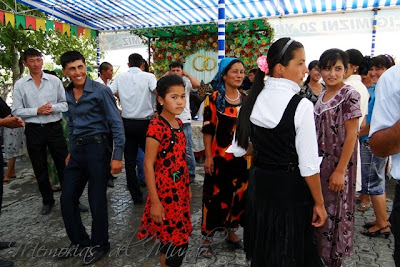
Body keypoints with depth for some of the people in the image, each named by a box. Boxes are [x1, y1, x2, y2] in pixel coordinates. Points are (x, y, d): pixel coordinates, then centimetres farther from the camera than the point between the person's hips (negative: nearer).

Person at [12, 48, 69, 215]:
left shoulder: (54, 81, 0)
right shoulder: (20, 85, 0)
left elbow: (65, 104, 3)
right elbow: (16, 111, -1)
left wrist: (53, 108, -15)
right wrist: (37, 110, -14)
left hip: (54, 128, -1)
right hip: (34, 130, 1)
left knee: (63, 165, 5)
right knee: (40, 169, 12)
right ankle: (48, 201, 29)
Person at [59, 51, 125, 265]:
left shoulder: (100, 91, -11)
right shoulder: (69, 94, 9)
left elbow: (116, 124, -12)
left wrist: (117, 156, -16)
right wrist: (71, 151, 21)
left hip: (97, 148, -7)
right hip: (77, 150, 7)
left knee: (96, 200, 3)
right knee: (67, 198, 11)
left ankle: (100, 245, 24)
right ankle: (79, 239, 33)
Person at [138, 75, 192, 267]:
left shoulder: (178, 123, 6)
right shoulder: (156, 127, -19)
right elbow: (148, 165, -19)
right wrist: (155, 201, -18)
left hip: (180, 190, 8)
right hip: (165, 193, -8)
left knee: (176, 238, 18)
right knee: (175, 240, 4)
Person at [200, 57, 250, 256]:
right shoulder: (214, 99, -5)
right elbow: (207, 130, -8)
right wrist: (208, 156, -13)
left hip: (242, 157, 5)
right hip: (219, 156, -5)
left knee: (238, 194, 13)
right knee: (215, 195, 2)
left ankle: (231, 232, 32)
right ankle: (207, 236, 18)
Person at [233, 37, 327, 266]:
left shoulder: (253, 100, -3)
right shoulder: (301, 105, -20)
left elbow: (240, 148, 2)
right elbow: (308, 164, -18)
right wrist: (319, 203, -6)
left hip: (260, 182, 5)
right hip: (291, 188, -5)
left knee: (264, 247, 25)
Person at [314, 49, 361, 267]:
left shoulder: (349, 95, -10)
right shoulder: (321, 97, 9)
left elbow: (351, 135, -14)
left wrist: (340, 170, -18)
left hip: (338, 164, -6)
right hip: (320, 162, 6)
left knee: (335, 210, 6)